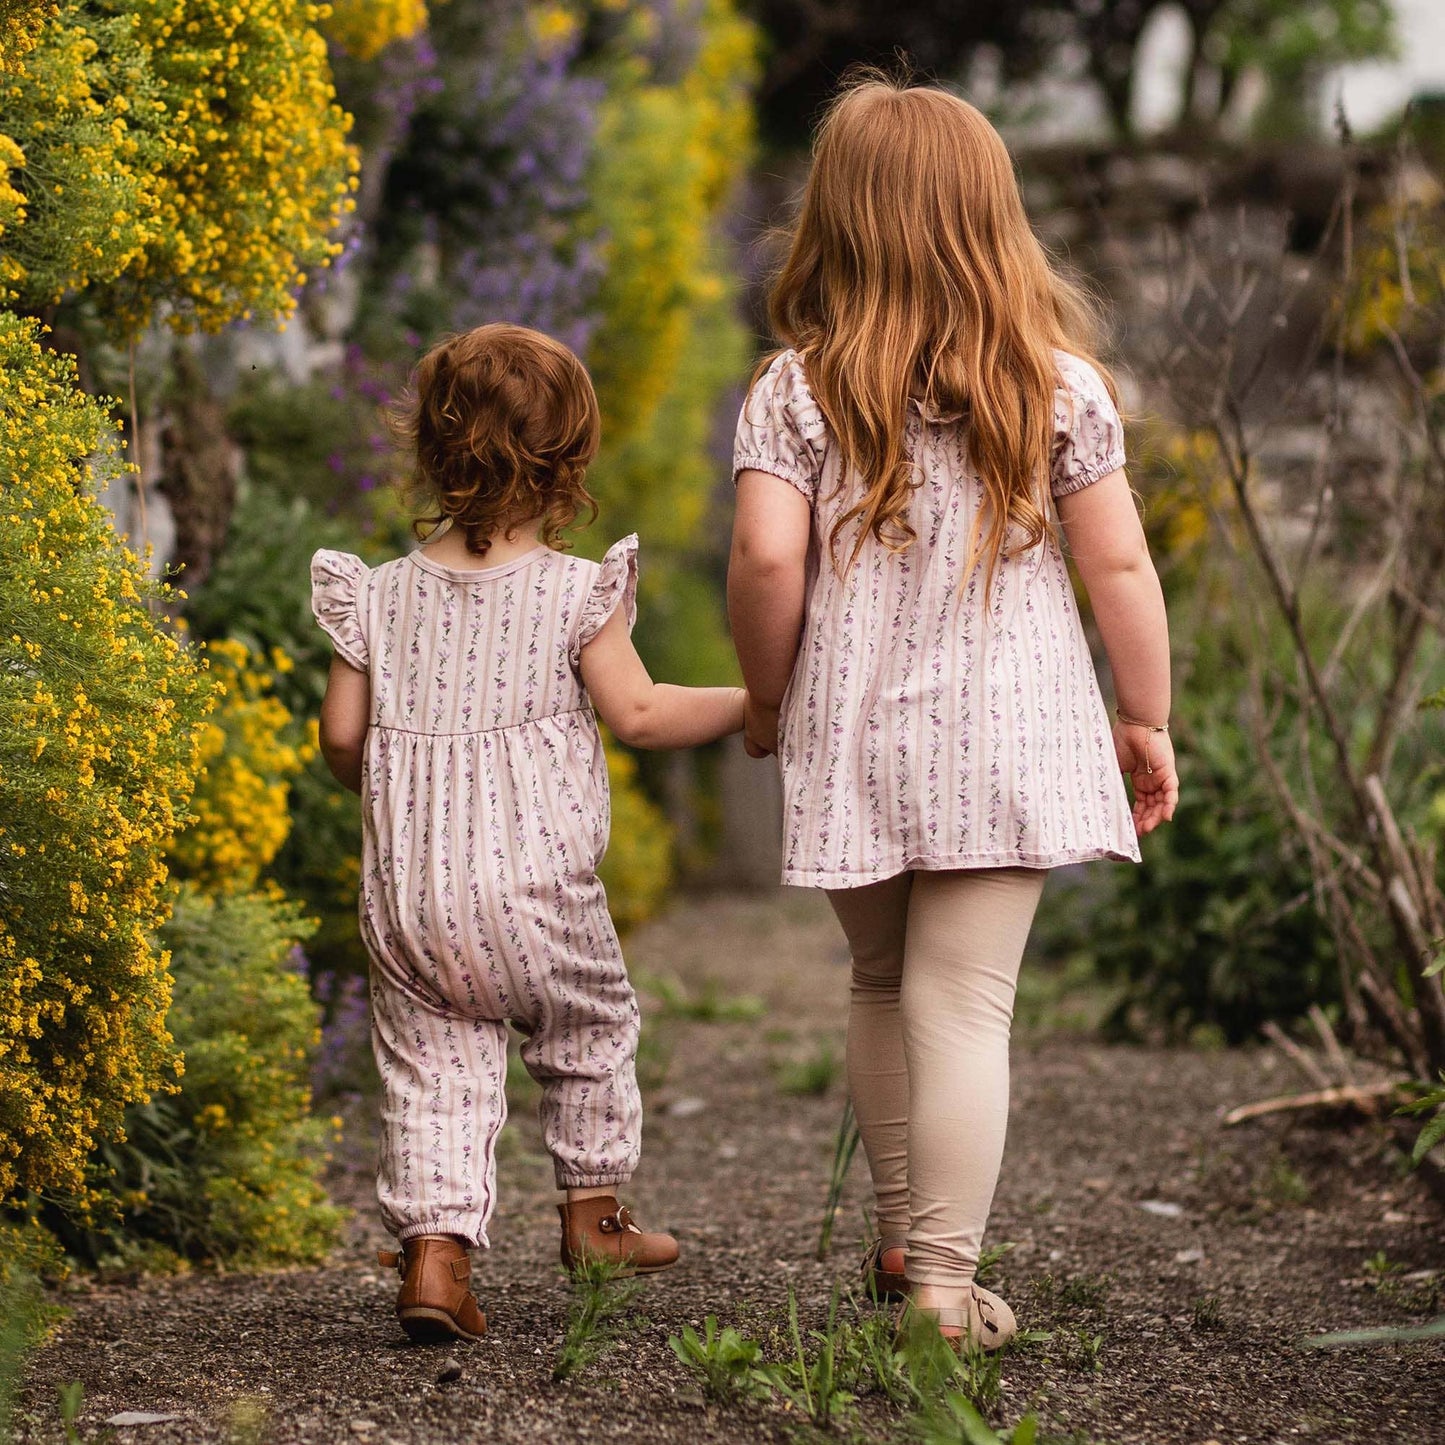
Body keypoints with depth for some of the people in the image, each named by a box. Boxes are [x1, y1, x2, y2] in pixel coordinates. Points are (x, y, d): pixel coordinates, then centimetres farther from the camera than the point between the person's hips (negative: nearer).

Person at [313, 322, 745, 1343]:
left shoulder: (383, 594, 4)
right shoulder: (576, 591, -7)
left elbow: (342, 735, 7)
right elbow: (639, 714, -9)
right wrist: (753, 704, 3)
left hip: (406, 894, 3)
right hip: (535, 891, -3)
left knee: (434, 1070, 5)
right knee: (593, 1031, 20)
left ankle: (433, 1249, -8)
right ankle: (594, 1211, 31)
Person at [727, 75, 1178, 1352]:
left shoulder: (795, 391, -3)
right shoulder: (1056, 382, -2)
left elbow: (766, 557, -13)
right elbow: (1118, 563, -1)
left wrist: (767, 696, 4)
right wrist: (1146, 719, 10)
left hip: (851, 735, 1)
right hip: (1006, 739, -1)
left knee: (883, 989, 19)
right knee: (964, 1004, -2)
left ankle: (902, 1244, 31)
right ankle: (944, 1284, -5)